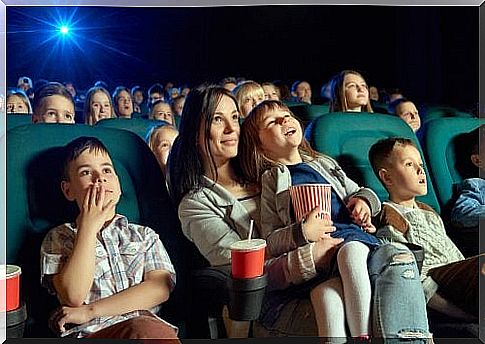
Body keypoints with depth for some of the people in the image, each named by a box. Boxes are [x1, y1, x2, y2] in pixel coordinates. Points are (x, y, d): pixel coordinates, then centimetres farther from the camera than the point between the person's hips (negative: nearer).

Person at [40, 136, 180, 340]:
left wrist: (90, 311, -5)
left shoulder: (144, 234, 21)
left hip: (144, 323, 3)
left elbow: (161, 287, 2)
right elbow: (74, 296, -2)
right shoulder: (58, 238, 16)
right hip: (89, 332, -2)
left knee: (151, 331, -35)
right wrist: (89, 227, 0)